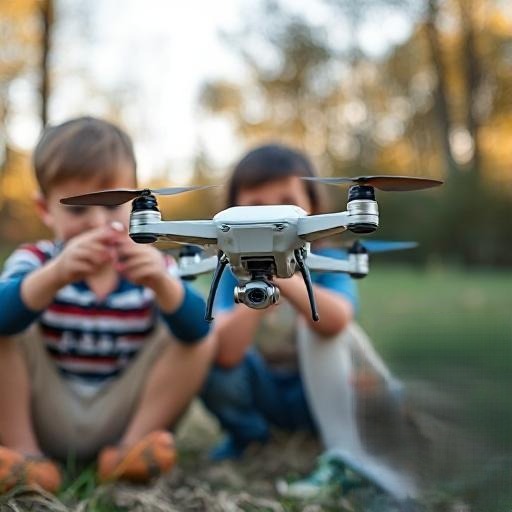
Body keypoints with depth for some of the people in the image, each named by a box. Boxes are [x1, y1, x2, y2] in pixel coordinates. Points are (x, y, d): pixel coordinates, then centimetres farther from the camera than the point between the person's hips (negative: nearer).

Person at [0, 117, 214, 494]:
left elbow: (196, 330, -21)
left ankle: (132, 446, -13)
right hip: (45, 418, 0)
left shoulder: (151, 266, -1)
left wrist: (160, 283, -42)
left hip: (120, 419, 1)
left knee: (203, 342, -14)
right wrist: (57, 275, -47)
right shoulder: (35, 262, -4)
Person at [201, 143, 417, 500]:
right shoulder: (234, 273, -13)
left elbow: (337, 318, -44)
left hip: (323, 394, -3)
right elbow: (226, 354, -30)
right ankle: (247, 432, 6)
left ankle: (343, 458, -28)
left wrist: (280, 274, -56)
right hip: (266, 395, 3)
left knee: (318, 325, -31)